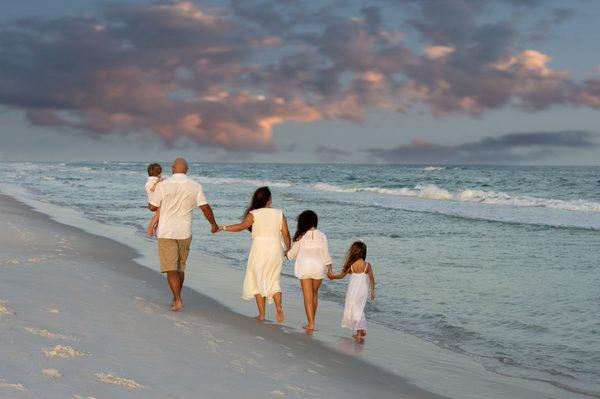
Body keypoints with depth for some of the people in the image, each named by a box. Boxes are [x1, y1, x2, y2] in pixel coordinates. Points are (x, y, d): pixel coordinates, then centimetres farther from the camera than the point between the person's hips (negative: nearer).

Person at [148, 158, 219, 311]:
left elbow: (152, 207, -3)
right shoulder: (195, 186, -3)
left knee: (170, 268, -1)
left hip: (166, 232, -3)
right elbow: (205, 208, -5)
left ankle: (178, 300, -13)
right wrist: (214, 224, 11)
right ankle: (176, 298, 28)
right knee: (180, 267, 18)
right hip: (185, 232, 3)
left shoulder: (163, 185, -9)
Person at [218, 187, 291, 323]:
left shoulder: (254, 214, -5)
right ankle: (279, 307, -11)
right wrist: (288, 249, 14)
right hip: (275, 249, 2)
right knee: (273, 281, 13)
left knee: (258, 281, 10)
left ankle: (262, 314, 8)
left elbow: (242, 226, -18)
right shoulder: (279, 213, 3)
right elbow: (286, 234, 1)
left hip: (259, 249, -2)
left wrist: (223, 228, -11)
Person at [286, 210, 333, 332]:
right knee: (314, 294, 20)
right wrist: (330, 270, 10)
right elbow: (326, 255, 1)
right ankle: (311, 321, 30)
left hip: (304, 268, -2)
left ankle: (311, 325, -2)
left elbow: (292, 254, 5)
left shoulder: (301, 236, -6)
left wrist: (286, 254, 27)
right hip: (318, 267, 2)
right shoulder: (322, 236, -2)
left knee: (308, 296, 2)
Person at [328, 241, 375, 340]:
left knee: (353, 310, 7)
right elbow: (371, 279, -3)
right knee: (359, 310, 20)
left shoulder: (350, 265, -11)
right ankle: (362, 330, 22)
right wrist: (373, 291, 7)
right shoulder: (367, 265, -5)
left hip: (353, 290, -4)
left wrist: (333, 276, 17)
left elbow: (342, 275, -1)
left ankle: (359, 332, 3)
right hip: (364, 290, 4)